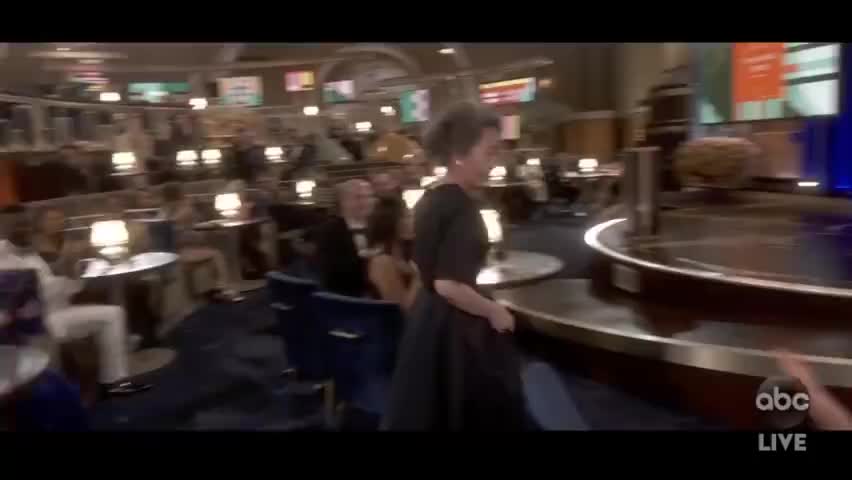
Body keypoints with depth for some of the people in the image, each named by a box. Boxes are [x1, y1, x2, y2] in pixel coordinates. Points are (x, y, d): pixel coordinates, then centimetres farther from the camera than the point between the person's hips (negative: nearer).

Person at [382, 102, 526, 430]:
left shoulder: (430, 199, 6)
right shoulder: (461, 206, -22)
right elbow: (448, 285, -29)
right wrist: (494, 311, -15)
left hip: (426, 320, 9)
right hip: (455, 331, -9)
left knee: (426, 412, 18)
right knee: (485, 413, 9)